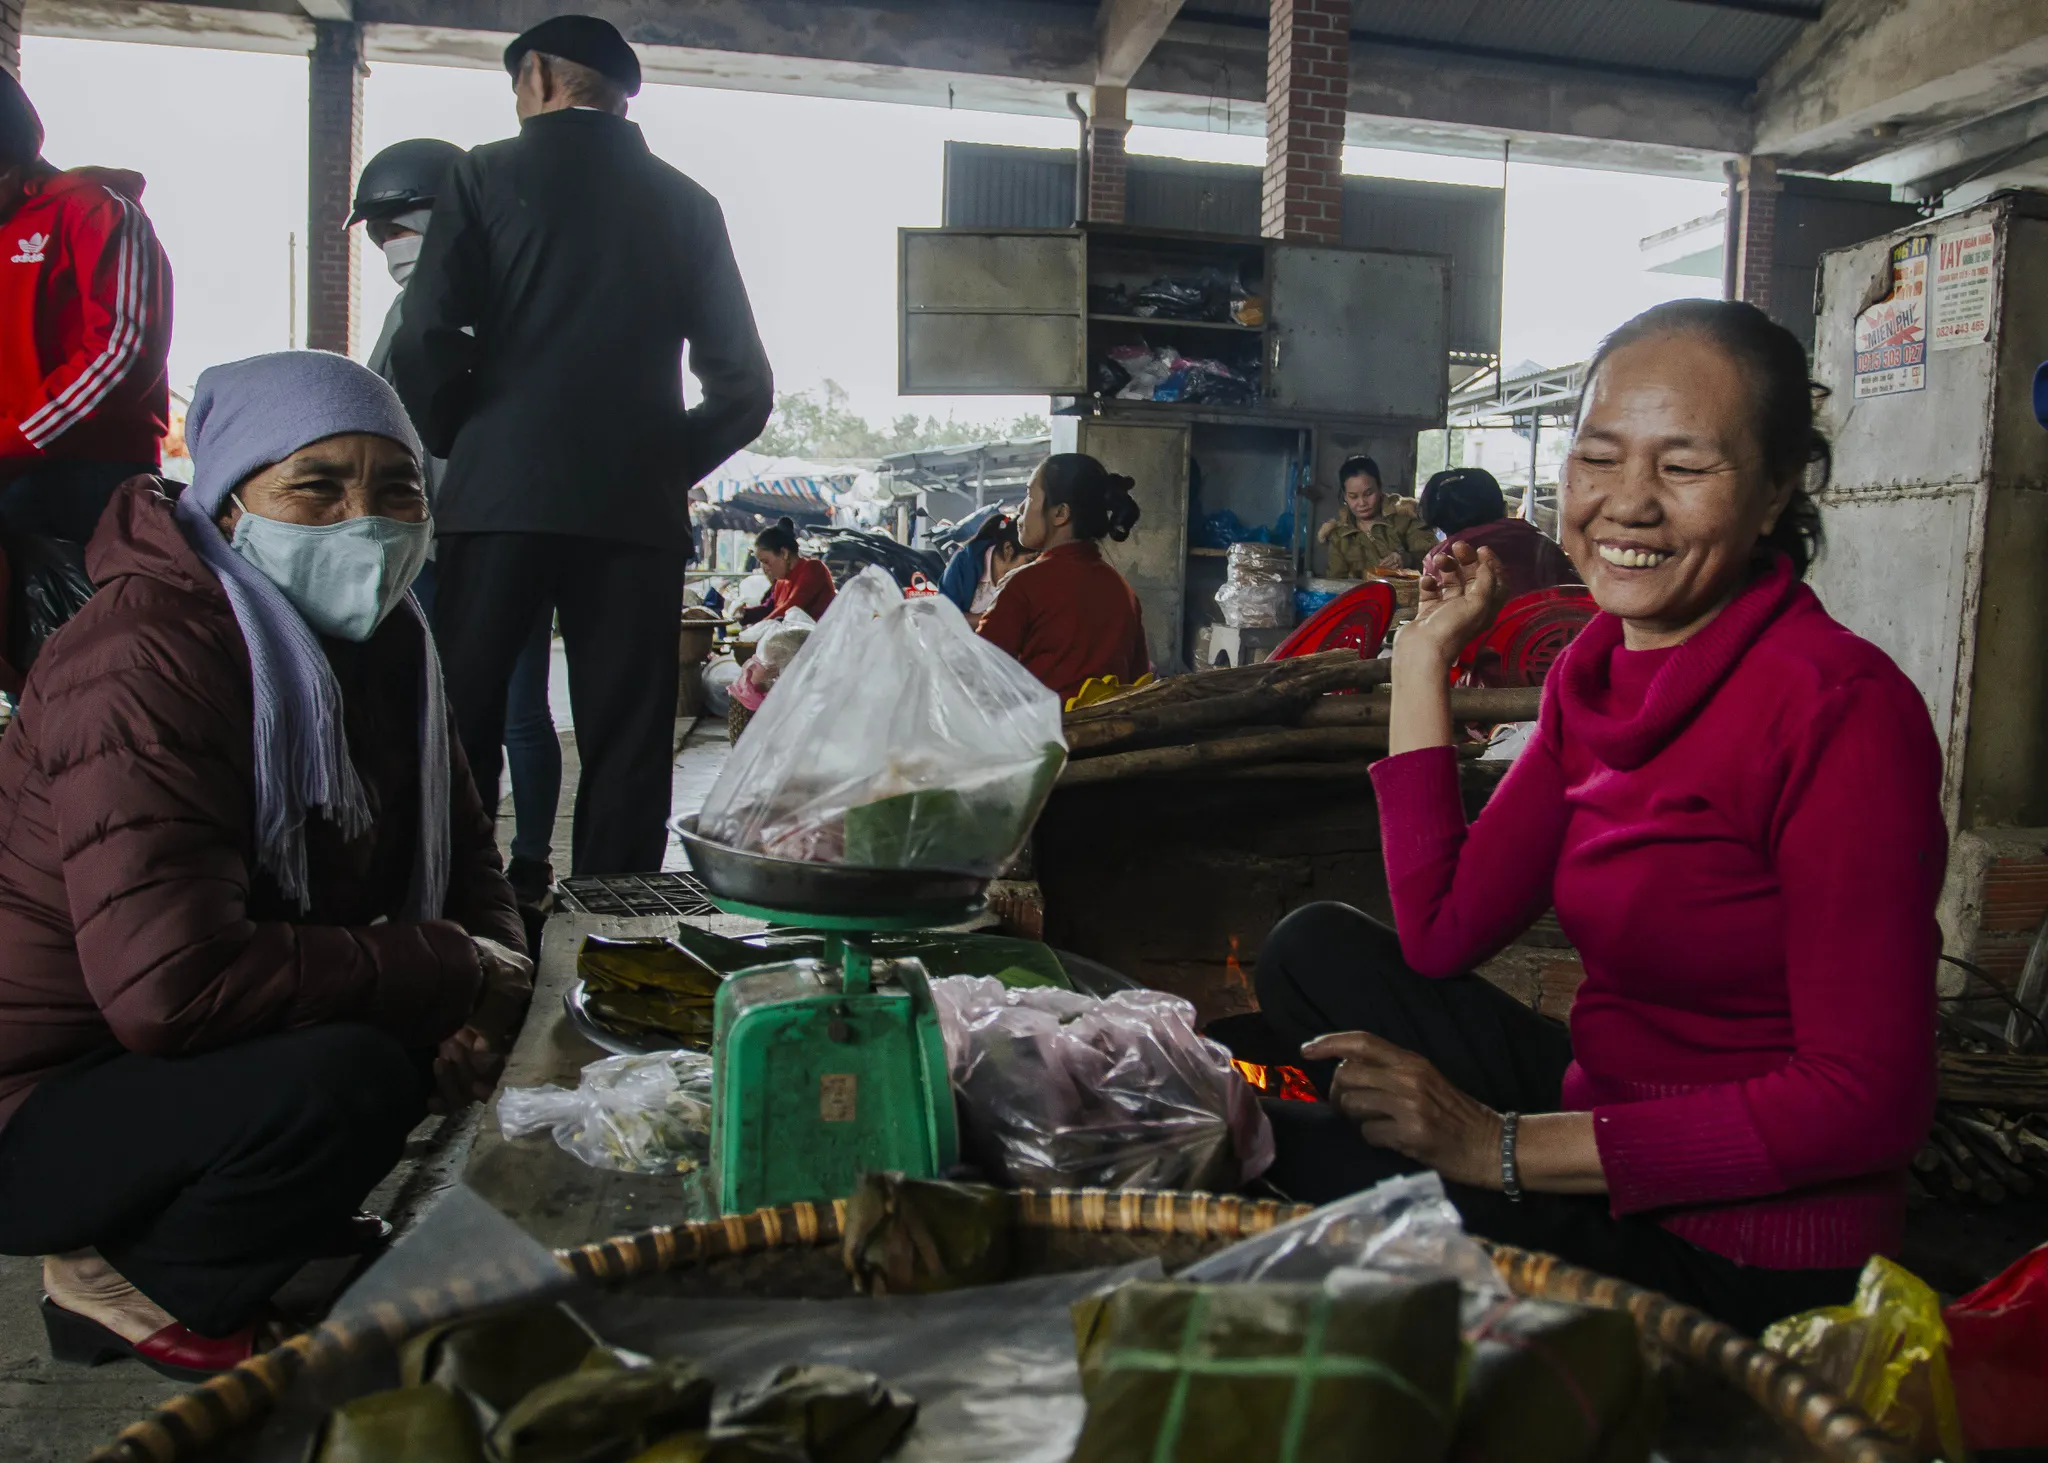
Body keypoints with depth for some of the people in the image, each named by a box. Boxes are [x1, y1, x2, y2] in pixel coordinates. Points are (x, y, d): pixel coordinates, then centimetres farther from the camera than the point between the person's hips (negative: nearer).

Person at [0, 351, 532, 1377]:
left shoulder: (378, 638, 2)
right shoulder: (147, 659, -25)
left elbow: (462, 855, 8)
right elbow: (175, 983, -35)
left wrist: (481, 995, -14)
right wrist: (453, 974, -26)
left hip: (180, 1058, 8)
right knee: (347, 1077, -31)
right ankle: (126, 1286, -3)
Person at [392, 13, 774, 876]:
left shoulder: (488, 176, 5)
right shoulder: (685, 204, 13)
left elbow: (426, 349, -6)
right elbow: (743, 385, 10)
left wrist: (458, 444, 10)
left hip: (501, 495, -2)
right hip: (639, 510, 2)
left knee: (459, 734, 5)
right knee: (627, 752, 4)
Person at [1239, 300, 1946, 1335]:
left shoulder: (1842, 709, -22)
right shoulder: (1598, 670, 2)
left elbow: (1867, 1099, -23)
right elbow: (1439, 934, -1)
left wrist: (1504, 1148, -25)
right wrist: (1424, 655, -1)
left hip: (1747, 1258, -7)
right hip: (1604, 1122, 7)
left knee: (1274, 1151, -13)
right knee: (1313, 951, 5)